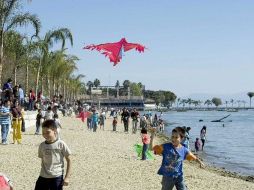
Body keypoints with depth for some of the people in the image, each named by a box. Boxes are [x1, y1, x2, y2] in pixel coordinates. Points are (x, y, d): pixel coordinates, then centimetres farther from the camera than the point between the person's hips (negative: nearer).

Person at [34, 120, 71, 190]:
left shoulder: (61, 144, -9)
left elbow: (69, 161, -3)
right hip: (43, 177, 4)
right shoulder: (42, 145, 4)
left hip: (57, 177, -4)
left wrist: (67, 177, -6)